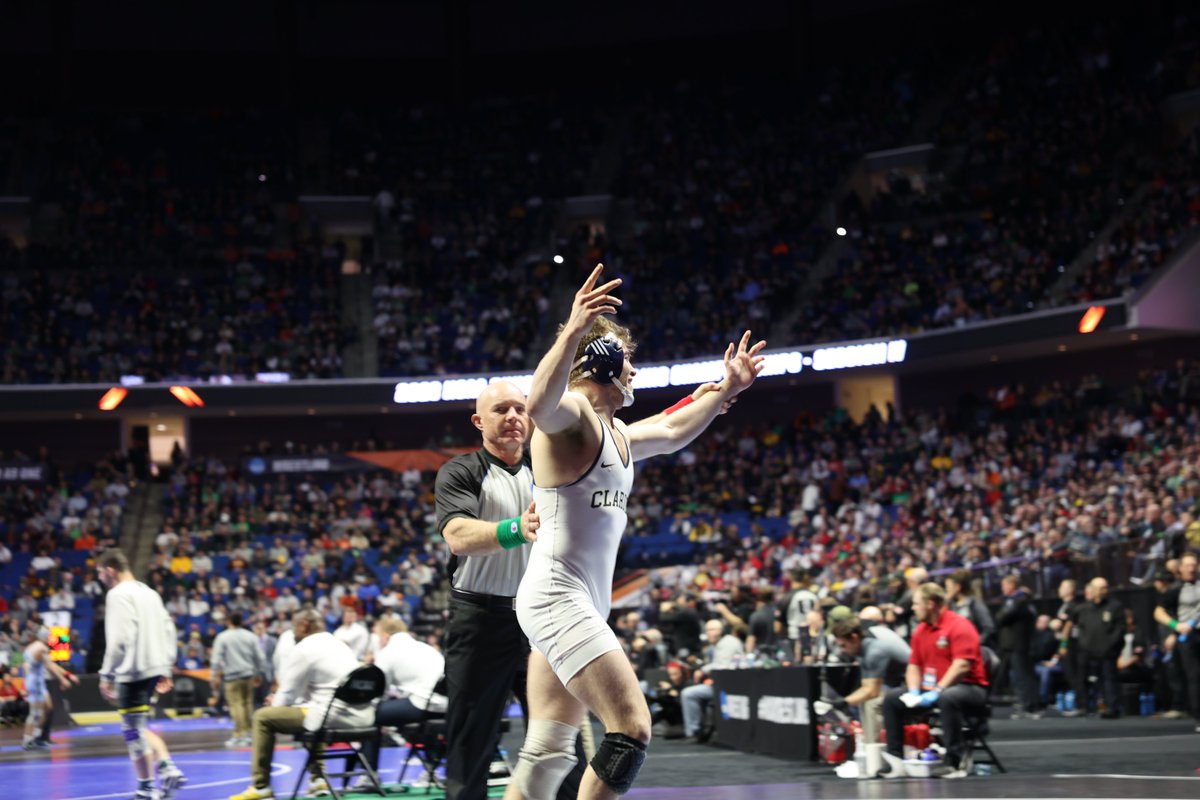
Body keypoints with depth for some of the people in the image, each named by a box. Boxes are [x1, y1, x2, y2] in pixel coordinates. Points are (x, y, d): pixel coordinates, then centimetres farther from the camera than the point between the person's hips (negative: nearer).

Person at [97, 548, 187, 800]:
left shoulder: (118, 594, -10)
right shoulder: (149, 592, 16)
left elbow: (119, 639, -19)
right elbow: (168, 630, 17)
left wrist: (106, 675, -14)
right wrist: (165, 669, 21)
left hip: (132, 673, -9)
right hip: (153, 668, 9)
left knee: (134, 731, 1)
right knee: (139, 729, 18)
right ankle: (168, 770, 4)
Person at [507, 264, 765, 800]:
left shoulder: (616, 432, 20)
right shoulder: (570, 412, -10)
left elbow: (671, 433, 38)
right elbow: (539, 403, -35)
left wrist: (728, 387, 36)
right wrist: (573, 333, -50)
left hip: (578, 604, 10)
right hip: (557, 598, -10)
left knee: (548, 750, 11)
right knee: (632, 727, -18)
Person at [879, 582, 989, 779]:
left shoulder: (959, 626, -13)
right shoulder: (920, 630, 11)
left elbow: (962, 666, -22)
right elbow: (914, 665, 13)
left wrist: (937, 691, -26)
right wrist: (914, 692, -6)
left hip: (968, 687, -8)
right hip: (931, 688, 8)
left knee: (948, 698, -41)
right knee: (891, 698, -2)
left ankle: (955, 762, -33)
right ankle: (895, 760, -6)